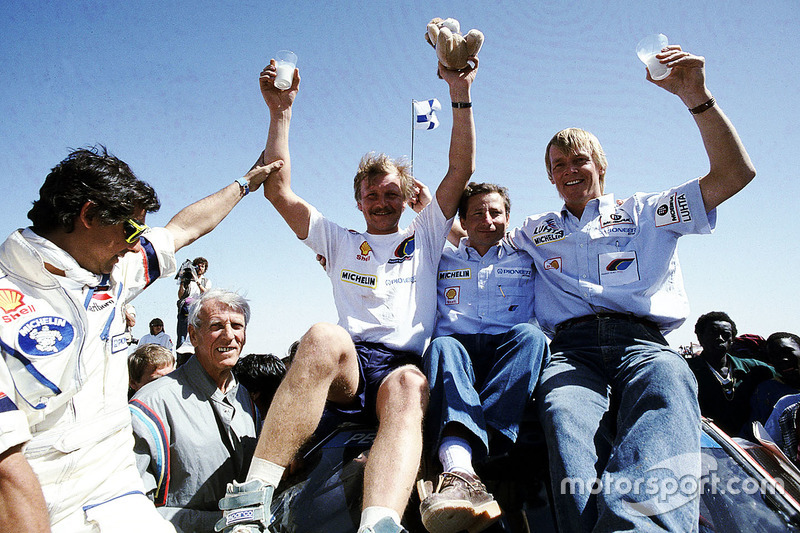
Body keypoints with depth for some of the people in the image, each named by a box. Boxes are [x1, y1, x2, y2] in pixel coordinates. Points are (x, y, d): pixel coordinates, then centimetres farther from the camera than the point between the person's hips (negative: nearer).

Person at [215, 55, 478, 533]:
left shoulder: (425, 236, 26)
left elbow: (462, 170, 17)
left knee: (409, 386, -36)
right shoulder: (340, 241, 26)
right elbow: (279, 192, 17)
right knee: (324, 337, -35)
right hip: (345, 368, 0)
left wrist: (460, 95, 8)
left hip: (406, 363, 0)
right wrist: (281, 113, 12)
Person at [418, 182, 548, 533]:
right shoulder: (444, 262, 25)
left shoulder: (526, 260, 23)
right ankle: (460, 470, -58)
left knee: (529, 334, -32)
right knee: (442, 346, -33)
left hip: (509, 353, 0)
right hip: (459, 349, 0)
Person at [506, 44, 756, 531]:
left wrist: (696, 96, 8)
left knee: (667, 385, -40)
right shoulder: (537, 230, 32)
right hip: (572, 349, 1)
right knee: (564, 412, -37)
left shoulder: (644, 212, 26)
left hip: (642, 341, -1)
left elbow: (735, 173, 17)